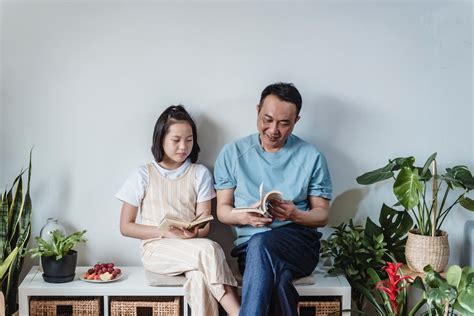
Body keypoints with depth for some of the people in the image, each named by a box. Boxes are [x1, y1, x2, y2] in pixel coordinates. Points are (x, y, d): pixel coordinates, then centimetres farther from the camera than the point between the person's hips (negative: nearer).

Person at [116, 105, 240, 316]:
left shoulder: (200, 174, 7)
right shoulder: (144, 176, 3)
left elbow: (204, 225, 4)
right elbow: (125, 227, 2)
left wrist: (194, 233, -21)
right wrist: (165, 232, -11)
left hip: (193, 247, 2)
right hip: (156, 248, -2)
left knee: (199, 277, -36)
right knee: (208, 250, -32)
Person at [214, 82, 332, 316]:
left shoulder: (311, 157, 7)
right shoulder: (232, 153, 9)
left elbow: (322, 214, 8)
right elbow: (222, 210, 9)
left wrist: (295, 215, -16)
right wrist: (246, 217, -15)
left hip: (299, 243, 0)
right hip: (249, 245, 1)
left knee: (261, 243, -36)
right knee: (278, 276, -37)